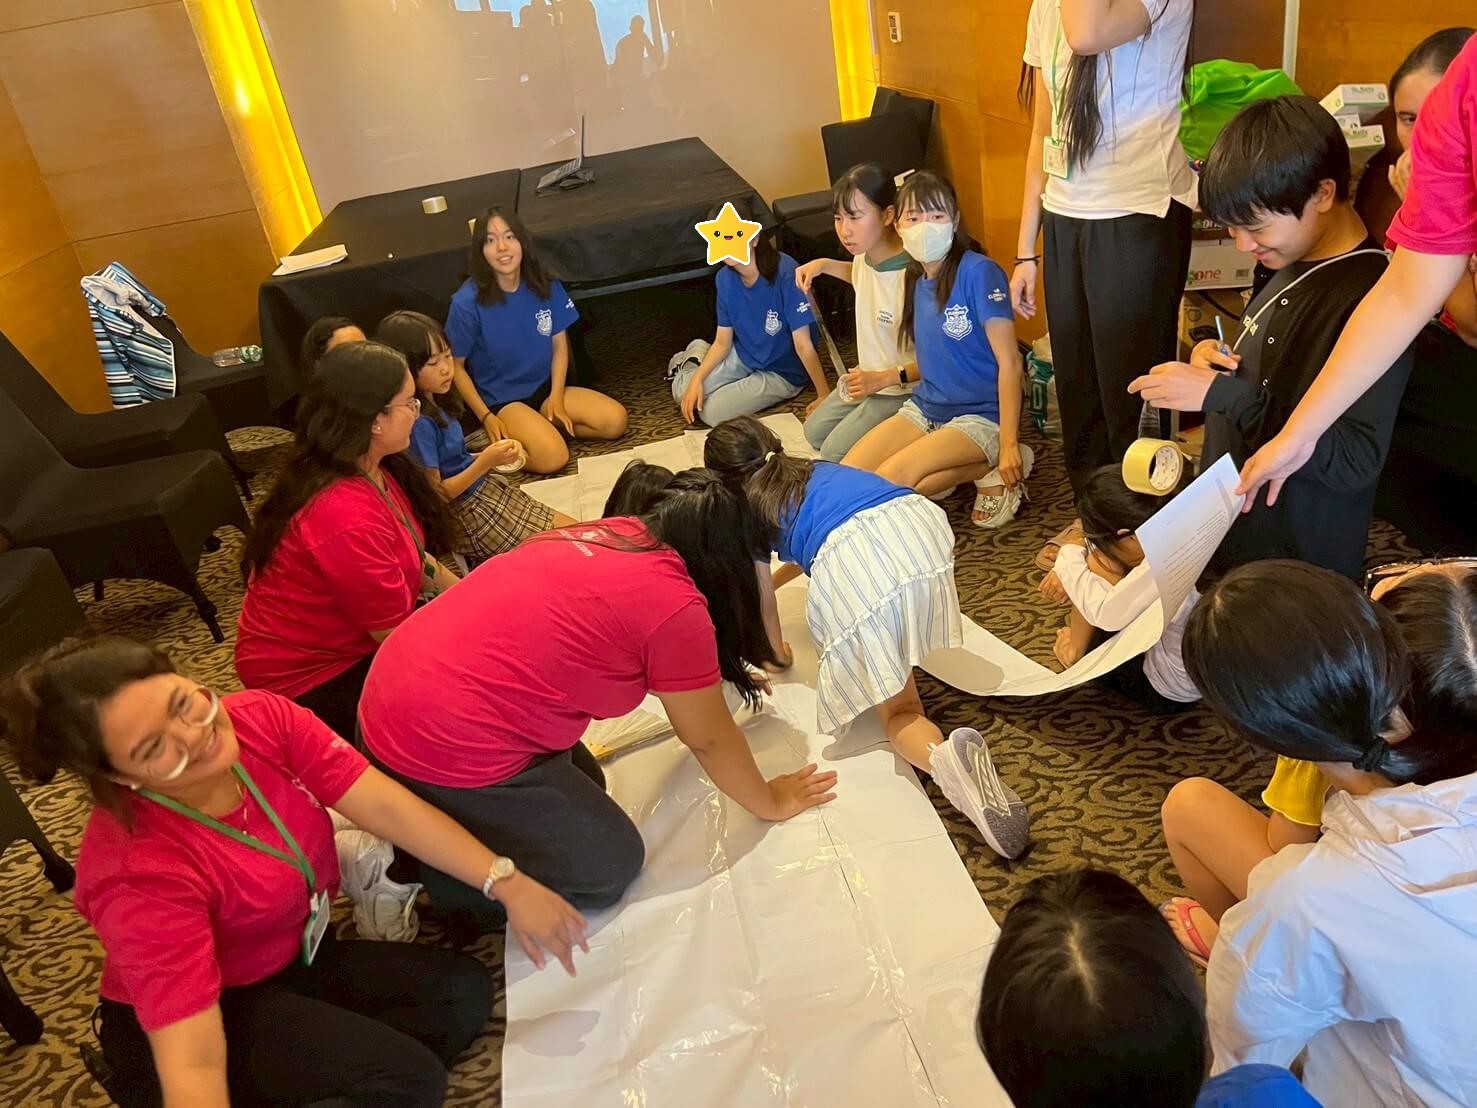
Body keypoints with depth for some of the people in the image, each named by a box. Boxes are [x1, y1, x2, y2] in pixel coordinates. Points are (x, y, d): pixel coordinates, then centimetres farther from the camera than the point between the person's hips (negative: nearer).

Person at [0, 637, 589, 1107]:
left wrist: (506, 884, -23)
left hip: (298, 959, 7)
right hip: (214, 1007, -7)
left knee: (465, 992, -7)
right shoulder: (140, 875, -33)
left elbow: (385, 804, -19)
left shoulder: (260, 718, -19)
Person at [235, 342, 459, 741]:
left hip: (354, 635, 9)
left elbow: (411, 559, 8)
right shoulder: (345, 517, -34)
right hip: (308, 680, -9)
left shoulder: (368, 470, -4)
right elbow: (399, 638, -26)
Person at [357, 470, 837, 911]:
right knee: (610, 867, 7)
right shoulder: (675, 606, -13)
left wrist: (713, 680, 42)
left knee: (581, 790, 24)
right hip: (450, 746, -9)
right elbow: (710, 739, 0)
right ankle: (411, 870, 3)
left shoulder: (609, 533, 10)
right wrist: (771, 803, 17)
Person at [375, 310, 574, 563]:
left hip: (488, 488, 9)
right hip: (464, 514, -9)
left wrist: (494, 454, -6)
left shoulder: (436, 401, 3)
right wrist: (485, 462, -25)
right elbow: (436, 493, -20)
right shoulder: (418, 423, -24)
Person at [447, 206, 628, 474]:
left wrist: (556, 397, -8)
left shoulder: (546, 287, -6)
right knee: (552, 456, -29)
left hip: (544, 387, 6)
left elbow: (559, 344, 4)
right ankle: (500, 442, -3)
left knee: (615, 420, -12)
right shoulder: (468, 302, -18)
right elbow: (455, 366, -9)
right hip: (499, 400, -5)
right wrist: (486, 417, -15)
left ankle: (542, 427, 2)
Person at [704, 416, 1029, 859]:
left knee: (897, 711, 9)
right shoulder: (812, 468, 39)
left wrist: (778, 652, 52)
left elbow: (763, 600, 33)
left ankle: (944, 755, -20)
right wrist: (775, 577, 74)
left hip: (851, 563, -5)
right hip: (919, 521, 5)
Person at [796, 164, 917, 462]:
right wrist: (825, 265, 7)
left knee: (835, 453, -11)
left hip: (900, 388, -9)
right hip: (867, 376, 9)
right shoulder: (865, 255, -7)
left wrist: (883, 378, -28)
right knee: (814, 432, 19)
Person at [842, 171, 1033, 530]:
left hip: (980, 415, -6)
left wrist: (1009, 444, -18)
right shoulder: (913, 279, 5)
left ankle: (991, 471, -5)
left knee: (889, 481, -24)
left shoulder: (978, 272, -15)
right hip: (925, 407, 7)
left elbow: (1009, 362, -16)